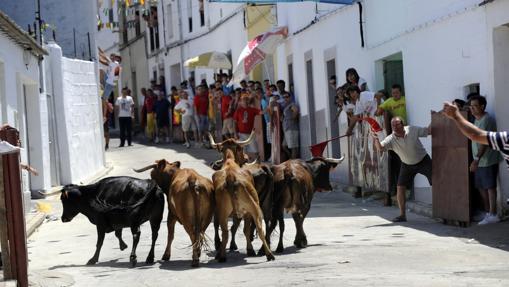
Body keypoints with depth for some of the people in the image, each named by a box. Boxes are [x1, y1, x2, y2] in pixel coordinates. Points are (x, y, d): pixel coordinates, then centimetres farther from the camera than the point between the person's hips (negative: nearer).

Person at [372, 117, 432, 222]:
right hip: (407, 165, 2)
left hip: (423, 161, -1)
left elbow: (428, 131, -9)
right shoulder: (391, 139, -20)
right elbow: (380, 148, -34)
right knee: (400, 187, -8)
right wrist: (376, 139, -53)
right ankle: (402, 215, 2)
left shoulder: (412, 130, -20)